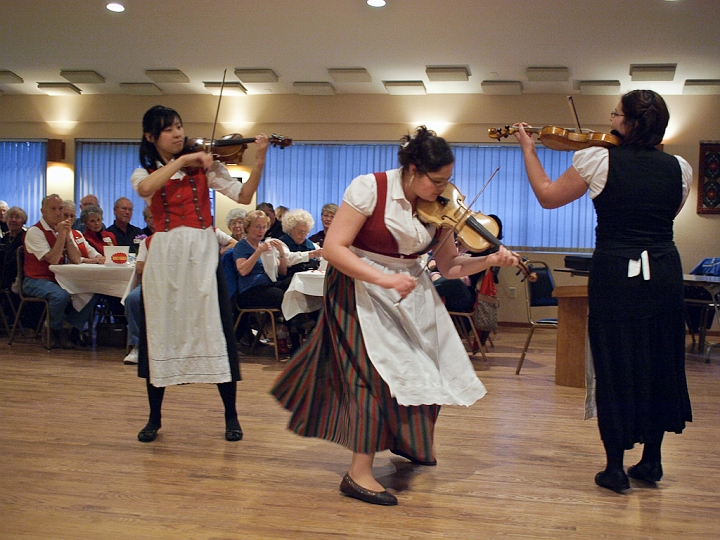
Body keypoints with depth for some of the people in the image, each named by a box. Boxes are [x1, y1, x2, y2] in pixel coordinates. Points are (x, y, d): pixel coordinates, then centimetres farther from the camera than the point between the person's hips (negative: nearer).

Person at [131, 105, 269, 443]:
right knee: (158, 334, 6)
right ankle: (154, 418, 21)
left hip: (202, 254, -1)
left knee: (217, 333, -4)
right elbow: (146, 189, -17)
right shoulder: (144, 174, 9)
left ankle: (231, 416, 8)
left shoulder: (205, 166, 8)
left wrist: (259, 161, -18)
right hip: (164, 258, 1)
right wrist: (183, 160, -17)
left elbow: (243, 196, -5)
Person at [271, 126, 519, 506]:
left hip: (410, 292, 6)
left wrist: (489, 261, -16)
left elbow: (449, 266, 1)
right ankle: (359, 473, -9)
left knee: (425, 368, 8)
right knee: (377, 369, -17)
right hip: (360, 288, -6)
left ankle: (407, 442, 37)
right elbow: (333, 248, -24)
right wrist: (384, 279, -33)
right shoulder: (370, 188, -20)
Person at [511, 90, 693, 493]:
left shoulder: (599, 161, -9)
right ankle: (652, 461, 24)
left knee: (615, 365, 5)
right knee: (659, 363, 15)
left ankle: (615, 467, 9)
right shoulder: (679, 169, 2)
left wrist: (529, 151, 14)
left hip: (616, 274, -3)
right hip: (664, 273, 4)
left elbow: (547, 196, 3)